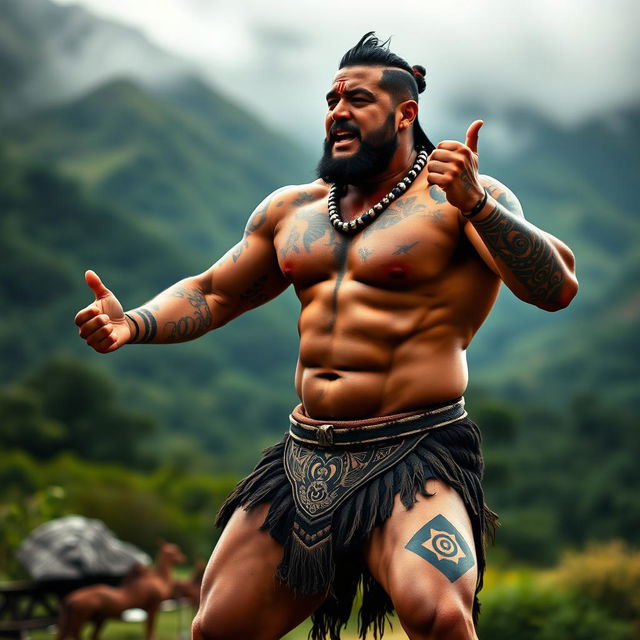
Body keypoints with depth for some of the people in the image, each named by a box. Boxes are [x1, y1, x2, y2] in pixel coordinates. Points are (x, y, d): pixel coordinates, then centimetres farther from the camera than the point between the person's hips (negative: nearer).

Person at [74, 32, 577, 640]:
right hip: (305, 457, 6)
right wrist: (133, 324, 6)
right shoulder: (290, 208, 17)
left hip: (412, 459, -6)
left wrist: (476, 204, -31)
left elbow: (557, 288, -15)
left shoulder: (455, 196, -3)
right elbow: (212, 293, 26)